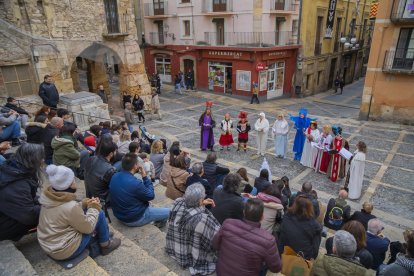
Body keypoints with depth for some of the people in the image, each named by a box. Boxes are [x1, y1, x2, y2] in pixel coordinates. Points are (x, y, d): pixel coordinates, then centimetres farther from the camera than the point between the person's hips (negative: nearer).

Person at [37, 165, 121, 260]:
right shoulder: (70, 206, -30)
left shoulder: (48, 197, -6)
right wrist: (94, 208, -4)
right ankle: (106, 245, 17)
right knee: (100, 214, -3)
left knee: (83, 213, 17)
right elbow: (88, 228, -16)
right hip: (66, 251, -8)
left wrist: (83, 204, -1)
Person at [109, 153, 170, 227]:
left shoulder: (114, 176, -9)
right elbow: (151, 196, -15)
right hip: (134, 219, -8)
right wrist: (145, 176, -12)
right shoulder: (135, 183, -32)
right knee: (168, 212, 6)